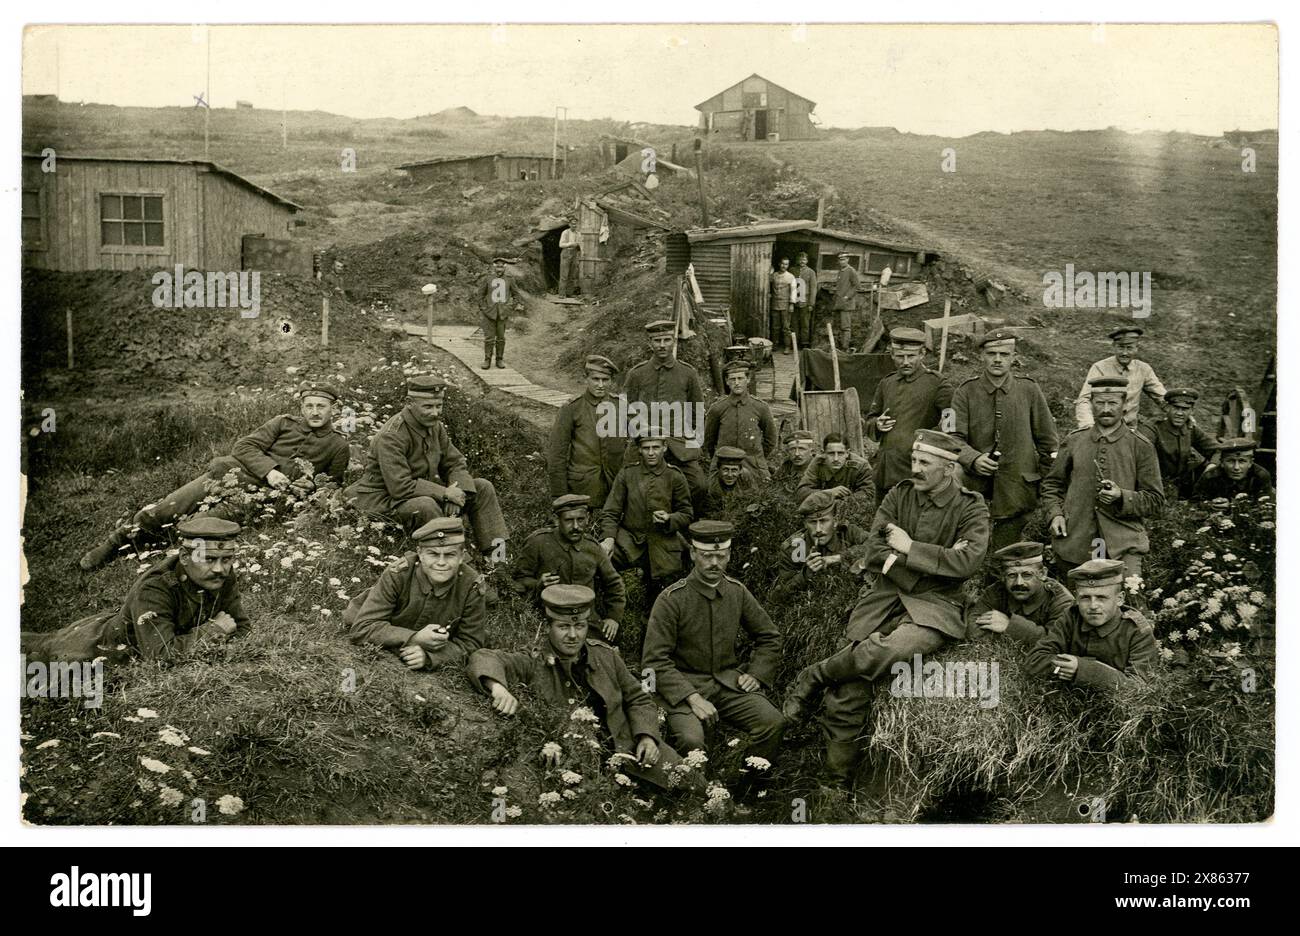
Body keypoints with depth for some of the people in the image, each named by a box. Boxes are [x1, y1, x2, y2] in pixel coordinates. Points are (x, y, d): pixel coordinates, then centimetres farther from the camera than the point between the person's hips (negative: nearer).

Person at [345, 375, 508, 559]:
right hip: (387, 499, -8)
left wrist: (457, 493, -16)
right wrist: (445, 493, -27)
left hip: (425, 492, 9)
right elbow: (400, 487, -32)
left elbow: (455, 463, 6)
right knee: (425, 506, -41)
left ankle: (497, 557, -1)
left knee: (483, 488, -2)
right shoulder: (391, 436, -26)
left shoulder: (434, 426, 0)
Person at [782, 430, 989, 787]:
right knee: (847, 694, -15)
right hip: (886, 598, 3)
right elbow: (874, 553, 1)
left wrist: (910, 549, -12)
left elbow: (968, 561, -14)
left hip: (934, 605, -3)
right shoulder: (900, 495, 10)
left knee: (890, 650, -37)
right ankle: (837, 782, -5)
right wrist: (938, 559, -9)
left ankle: (813, 677, -15)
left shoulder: (971, 509, 2)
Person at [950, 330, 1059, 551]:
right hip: (976, 489, 0)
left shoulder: (1029, 389, 3)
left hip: (1018, 491, 0)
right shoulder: (965, 391, 1)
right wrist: (973, 459, -24)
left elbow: (1047, 441, 8)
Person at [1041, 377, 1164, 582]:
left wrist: (1122, 497, -14)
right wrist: (1055, 514, 1)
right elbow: (1052, 484, 19)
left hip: (1123, 544, -2)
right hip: (1075, 540, 2)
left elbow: (1156, 501, 3)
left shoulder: (1141, 447, 3)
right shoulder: (1073, 442, 9)